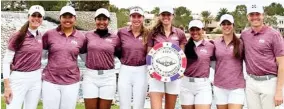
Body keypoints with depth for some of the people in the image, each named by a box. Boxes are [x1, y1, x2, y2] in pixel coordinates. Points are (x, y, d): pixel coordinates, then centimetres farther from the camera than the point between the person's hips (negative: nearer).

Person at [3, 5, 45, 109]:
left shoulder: (40, 36, 6)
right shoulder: (18, 36, -10)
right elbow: (6, 62, -10)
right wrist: (7, 86, -14)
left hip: (36, 78, 5)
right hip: (18, 78, -5)